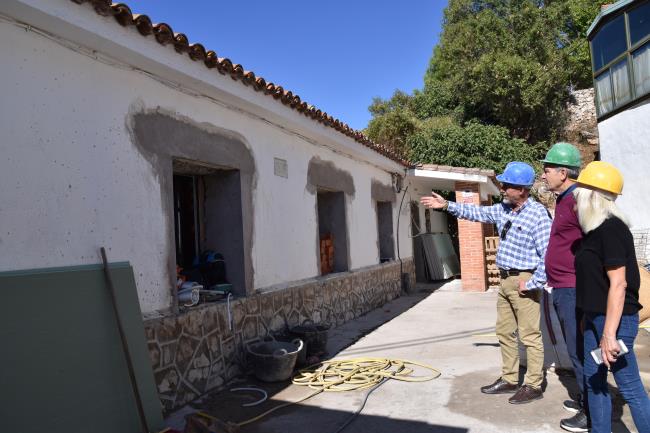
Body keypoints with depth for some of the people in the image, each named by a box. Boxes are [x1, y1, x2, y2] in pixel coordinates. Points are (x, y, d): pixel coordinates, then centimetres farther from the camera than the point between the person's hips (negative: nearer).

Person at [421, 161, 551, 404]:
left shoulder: (538, 214, -17)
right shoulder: (503, 209, 7)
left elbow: (549, 254, -20)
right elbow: (478, 212, 19)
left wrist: (533, 284, -18)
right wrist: (447, 205, 11)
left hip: (523, 281, -9)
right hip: (505, 279, 9)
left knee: (530, 336, 1)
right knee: (505, 332, 15)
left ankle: (533, 386, 14)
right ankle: (509, 380, 27)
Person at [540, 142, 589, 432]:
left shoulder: (579, 201, -17)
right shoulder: (563, 201, 13)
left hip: (573, 291, -10)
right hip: (561, 289, 10)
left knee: (579, 351, 0)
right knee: (575, 350, 19)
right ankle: (584, 399, 33)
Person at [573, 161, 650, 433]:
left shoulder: (611, 229, -18)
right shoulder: (596, 229, 10)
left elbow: (618, 284, -22)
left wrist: (609, 334, -23)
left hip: (615, 320, -9)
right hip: (596, 318, 10)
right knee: (593, 379, 16)